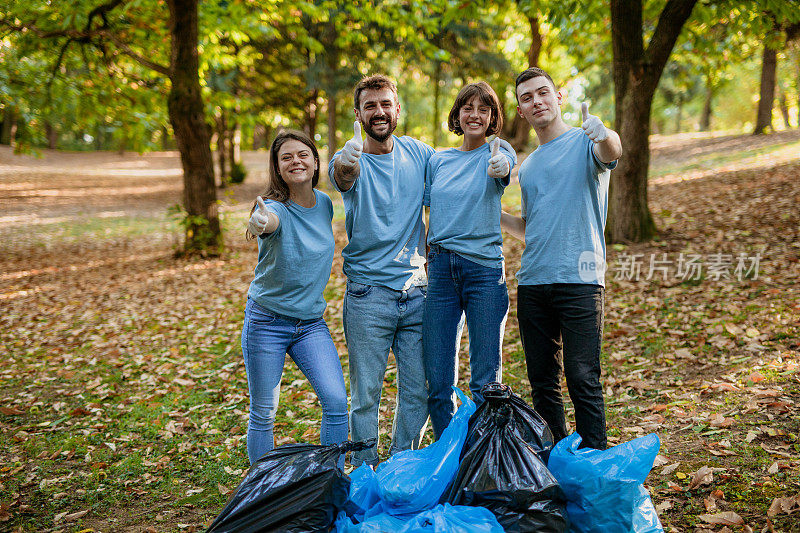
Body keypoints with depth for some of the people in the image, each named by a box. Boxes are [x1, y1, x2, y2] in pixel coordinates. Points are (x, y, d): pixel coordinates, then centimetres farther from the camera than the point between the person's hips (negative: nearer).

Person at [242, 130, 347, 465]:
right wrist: (258, 224, -66)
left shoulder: (325, 203, -1)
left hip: (311, 322, 4)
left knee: (337, 402, -7)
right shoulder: (274, 208, -18)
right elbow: (268, 221, -44)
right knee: (263, 414, 4)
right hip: (267, 322, -4)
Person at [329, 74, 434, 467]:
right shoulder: (349, 159, -7)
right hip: (368, 297, -3)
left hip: (417, 291, 4)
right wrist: (346, 163, -55)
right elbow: (342, 175, -31)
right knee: (366, 394, 3)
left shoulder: (417, 153, 5)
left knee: (418, 392, 10)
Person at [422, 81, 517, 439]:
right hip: (440, 269, 4)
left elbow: (504, 169, -23)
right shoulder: (438, 160, 13)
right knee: (437, 381, 5)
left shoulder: (498, 152, 1)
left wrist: (499, 168, -47)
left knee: (485, 380, -1)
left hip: (484, 267, -3)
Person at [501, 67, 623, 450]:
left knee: (582, 380, -8)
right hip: (532, 284, 6)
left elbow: (611, 152, -23)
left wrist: (604, 135, -45)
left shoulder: (584, 143, 2)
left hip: (579, 279, -6)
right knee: (543, 383, 10)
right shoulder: (527, 167, 21)